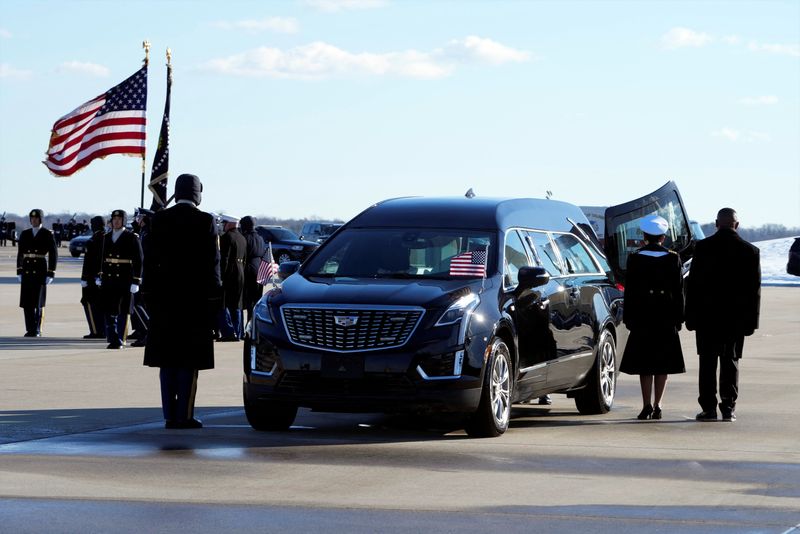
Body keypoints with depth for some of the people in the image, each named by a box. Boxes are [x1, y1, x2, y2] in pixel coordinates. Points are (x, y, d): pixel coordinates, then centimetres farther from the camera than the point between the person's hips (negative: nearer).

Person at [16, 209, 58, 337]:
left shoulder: (47, 234, -2)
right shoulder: (25, 234, 9)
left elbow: (53, 254, -3)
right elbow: (20, 253, 14)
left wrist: (50, 274, -8)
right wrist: (19, 272, 9)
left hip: (40, 271, -4)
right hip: (27, 271, 4)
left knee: (38, 302, -4)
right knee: (26, 301, 1)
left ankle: (37, 330, 3)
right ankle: (29, 330, 7)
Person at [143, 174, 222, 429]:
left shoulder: (160, 219, 2)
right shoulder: (205, 221, -6)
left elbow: (150, 259, 2)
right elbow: (212, 262, -6)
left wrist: (149, 293, 7)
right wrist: (213, 297, -1)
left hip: (164, 296, 3)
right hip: (195, 297, -3)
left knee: (167, 360, 8)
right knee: (189, 360, 0)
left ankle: (170, 415, 6)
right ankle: (184, 415, -3)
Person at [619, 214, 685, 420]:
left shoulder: (635, 258, -4)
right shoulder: (673, 259, 0)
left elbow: (630, 290, -3)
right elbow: (679, 290, 2)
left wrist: (628, 318, 3)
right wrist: (678, 318, 8)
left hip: (642, 317, -1)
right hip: (666, 318, 1)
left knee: (644, 363, 4)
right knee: (663, 363, 8)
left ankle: (647, 405, -4)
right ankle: (657, 405, 6)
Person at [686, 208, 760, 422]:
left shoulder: (703, 247, -5)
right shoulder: (750, 251, -1)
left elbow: (692, 284, -4)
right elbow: (754, 288, 1)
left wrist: (691, 316, 2)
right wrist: (751, 320, 6)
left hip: (707, 316, -1)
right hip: (736, 316, 1)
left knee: (708, 362, 5)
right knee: (730, 361, 7)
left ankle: (708, 407, 2)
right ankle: (728, 408, 4)